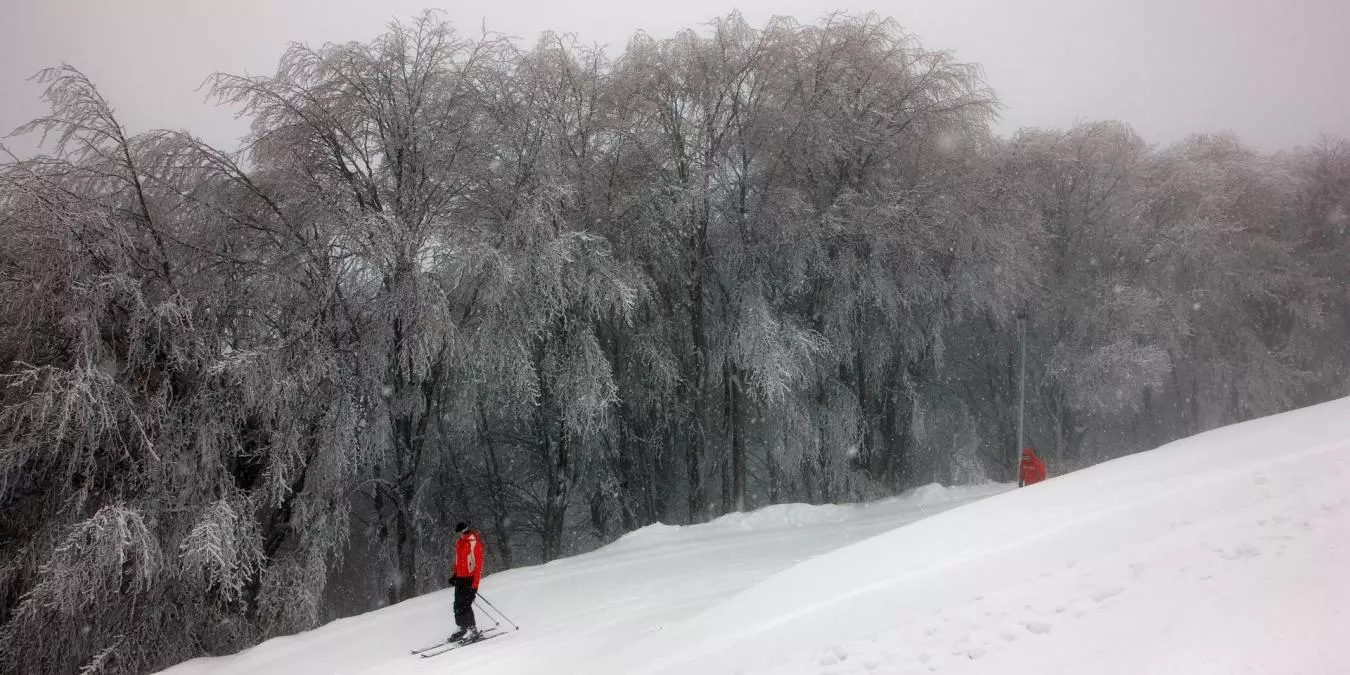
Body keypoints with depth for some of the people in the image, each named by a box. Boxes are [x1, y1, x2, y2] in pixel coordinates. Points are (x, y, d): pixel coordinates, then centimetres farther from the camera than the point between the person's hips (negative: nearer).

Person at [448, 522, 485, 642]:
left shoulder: (474, 543, -13)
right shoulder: (459, 542, 11)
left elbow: (478, 564, -16)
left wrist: (475, 584, -20)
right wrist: (453, 575, 18)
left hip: (469, 579, -8)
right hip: (460, 578, 8)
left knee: (465, 605, -13)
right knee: (458, 605, 9)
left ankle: (472, 630, -5)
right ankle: (463, 628, 19)